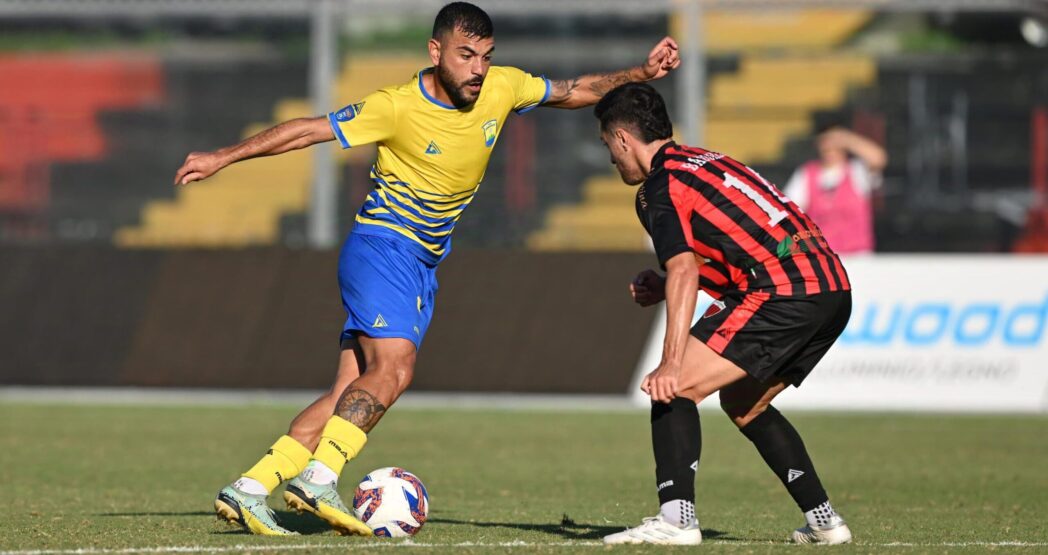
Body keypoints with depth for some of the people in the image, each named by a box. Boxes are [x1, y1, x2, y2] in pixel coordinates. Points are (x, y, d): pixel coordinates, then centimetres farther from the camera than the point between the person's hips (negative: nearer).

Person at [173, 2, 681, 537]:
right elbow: (307, 130, -12)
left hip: (423, 264, 6)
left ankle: (246, 492, -3)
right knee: (393, 365, -28)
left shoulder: (503, 88, -3)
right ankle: (318, 477, -28)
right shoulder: (397, 106, -17)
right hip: (381, 245, -6)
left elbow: (574, 92, 13)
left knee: (352, 394, -2)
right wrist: (222, 157, -12)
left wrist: (640, 73, 2)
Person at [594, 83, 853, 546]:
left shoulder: (661, 186, -3)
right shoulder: (705, 161, 25)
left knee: (672, 387, -7)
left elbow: (684, 270, -18)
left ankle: (676, 518, -18)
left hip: (783, 294, -9)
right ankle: (823, 521, 22)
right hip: (833, 286, 9)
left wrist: (671, 364, -26)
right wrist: (665, 286, 30)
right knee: (742, 403, 25)